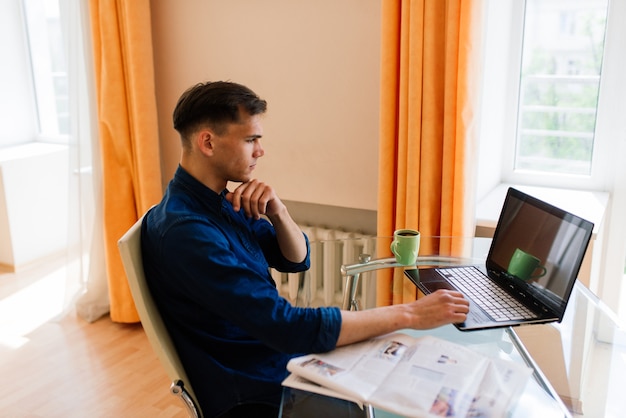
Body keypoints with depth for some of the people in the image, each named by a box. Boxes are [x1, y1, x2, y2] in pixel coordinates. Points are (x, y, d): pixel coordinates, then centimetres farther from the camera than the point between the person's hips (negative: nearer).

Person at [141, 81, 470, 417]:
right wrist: (408, 314, -24)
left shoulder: (222, 200, 2)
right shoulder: (184, 231, -28)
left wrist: (277, 211, -14)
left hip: (283, 355, 8)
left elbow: (297, 260, 7)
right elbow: (290, 328, -31)